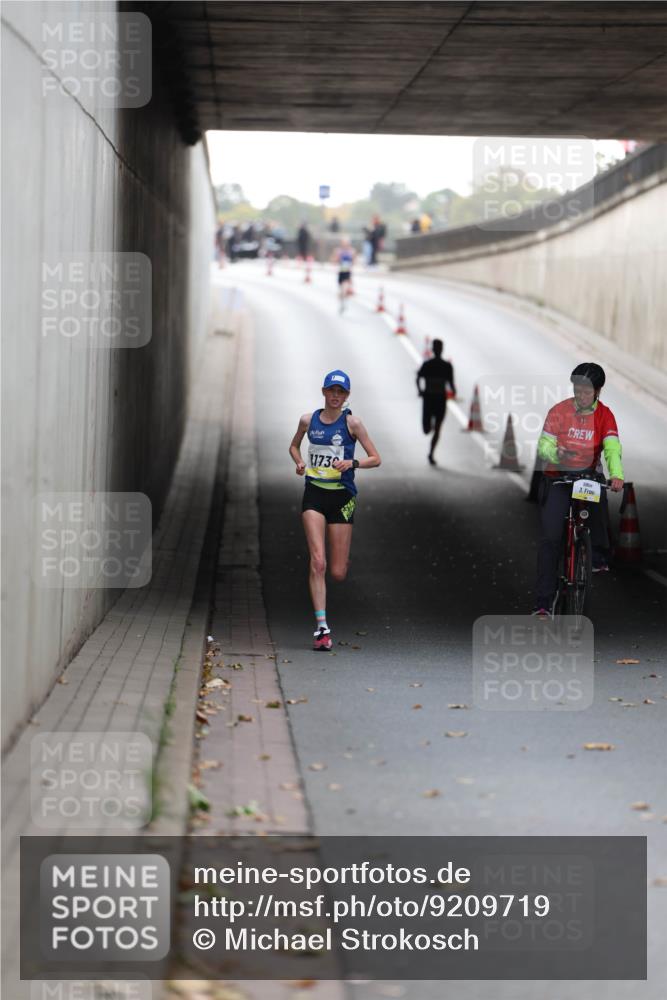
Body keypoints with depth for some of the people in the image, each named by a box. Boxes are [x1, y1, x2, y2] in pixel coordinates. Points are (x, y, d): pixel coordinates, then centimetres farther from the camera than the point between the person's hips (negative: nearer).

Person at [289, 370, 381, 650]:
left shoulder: (351, 422, -2)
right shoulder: (308, 420, 6)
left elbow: (375, 459, -1)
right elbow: (294, 445, 25)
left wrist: (352, 463, -20)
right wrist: (299, 462, 3)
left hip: (342, 497, -1)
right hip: (314, 494, 1)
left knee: (338, 573, 1)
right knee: (317, 562, -15)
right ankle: (321, 627, -17)